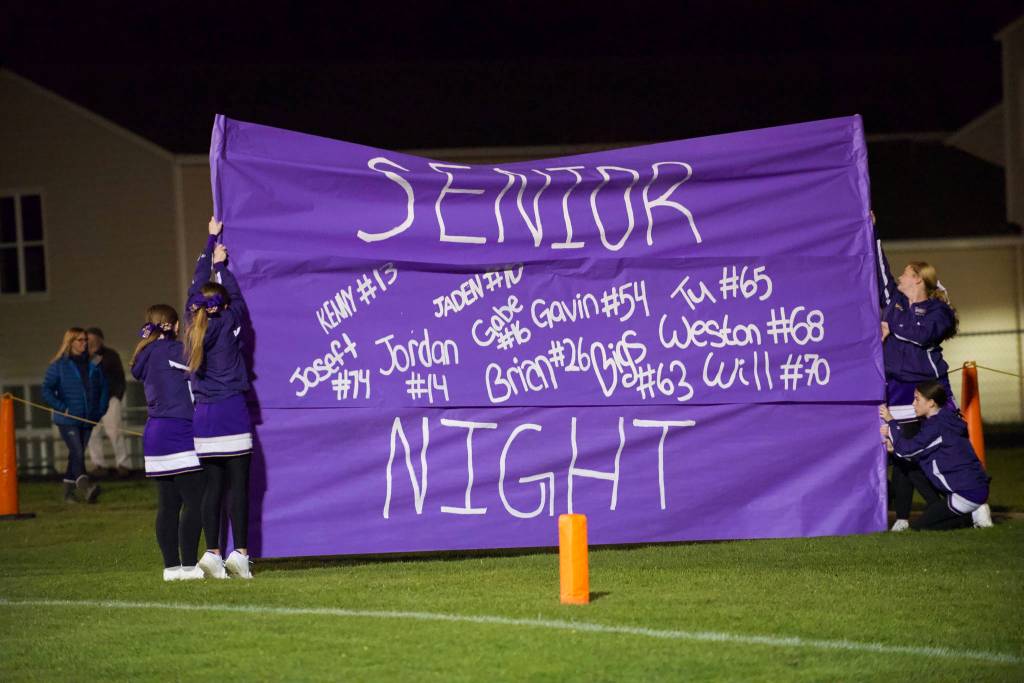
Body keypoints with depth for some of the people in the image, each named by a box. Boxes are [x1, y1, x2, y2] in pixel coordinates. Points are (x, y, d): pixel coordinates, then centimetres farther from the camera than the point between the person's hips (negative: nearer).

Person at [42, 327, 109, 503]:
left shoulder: (93, 365, 7)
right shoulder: (58, 366, -4)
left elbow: (103, 387, 17)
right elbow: (47, 391, -5)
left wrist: (101, 409, 5)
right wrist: (62, 408, -14)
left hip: (88, 420, 5)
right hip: (68, 420, -5)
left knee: (77, 455, 10)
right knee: (77, 453, -18)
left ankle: (68, 491, 18)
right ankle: (86, 488, -31)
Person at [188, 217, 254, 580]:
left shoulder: (194, 326, 6)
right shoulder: (229, 325, -4)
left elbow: (197, 287, 19)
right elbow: (237, 297, 15)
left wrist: (211, 241, 28)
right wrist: (221, 264, 27)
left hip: (203, 415, 5)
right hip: (232, 412, -5)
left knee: (213, 485, 6)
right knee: (239, 485, -4)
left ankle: (212, 551, 2)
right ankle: (239, 552, -9)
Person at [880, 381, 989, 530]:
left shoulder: (937, 426, -17)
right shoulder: (944, 421, 15)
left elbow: (907, 449, -15)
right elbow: (914, 453, 15)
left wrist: (891, 421, -3)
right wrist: (894, 447, 0)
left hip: (968, 494, -10)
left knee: (918, 526, -3)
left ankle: (968, 518, -4)